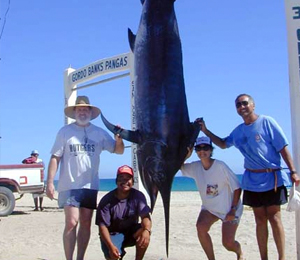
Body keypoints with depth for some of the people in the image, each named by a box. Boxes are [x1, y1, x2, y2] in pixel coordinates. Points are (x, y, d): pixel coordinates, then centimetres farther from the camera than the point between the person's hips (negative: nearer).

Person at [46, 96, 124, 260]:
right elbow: (55, 158, -1)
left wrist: (119, 139, -15)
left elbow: (119, 150, 7)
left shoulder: (99, 133, 7)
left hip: (90, 185, 3)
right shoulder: (65, 131, 1)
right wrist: (50, 182, -9)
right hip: (69, 185, -3)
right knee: (72, 223, -11)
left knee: (86, 223, 7)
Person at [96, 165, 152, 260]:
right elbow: (103, 226, -17)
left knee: (144, 231, -30)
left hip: (131, 233, 2)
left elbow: (145, 216, -21)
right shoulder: (107, 200, -15)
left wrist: (146, 230, -45)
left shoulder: (138, 196, -9)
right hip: (112, 234, -2)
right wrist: (111, 246, -33)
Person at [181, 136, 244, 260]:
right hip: (209, 208, 4)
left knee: (228, 243, -9)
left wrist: (233, 210, -21)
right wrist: (185, 156, -19)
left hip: (229, 209, -4)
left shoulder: (220, 166, -24)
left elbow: (237, 187, -19)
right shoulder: (195, 167, -9)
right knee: (201, 227, -24)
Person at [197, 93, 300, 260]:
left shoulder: (266, 122, -7)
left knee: (274, 217, -5)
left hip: (272, 178, -5)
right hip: (252, 180, 5)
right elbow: (223, 144, 25)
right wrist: (205, 131, 15)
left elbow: (283, 148, -8)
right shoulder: (238, 131, 9)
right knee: (260, 220, 9)